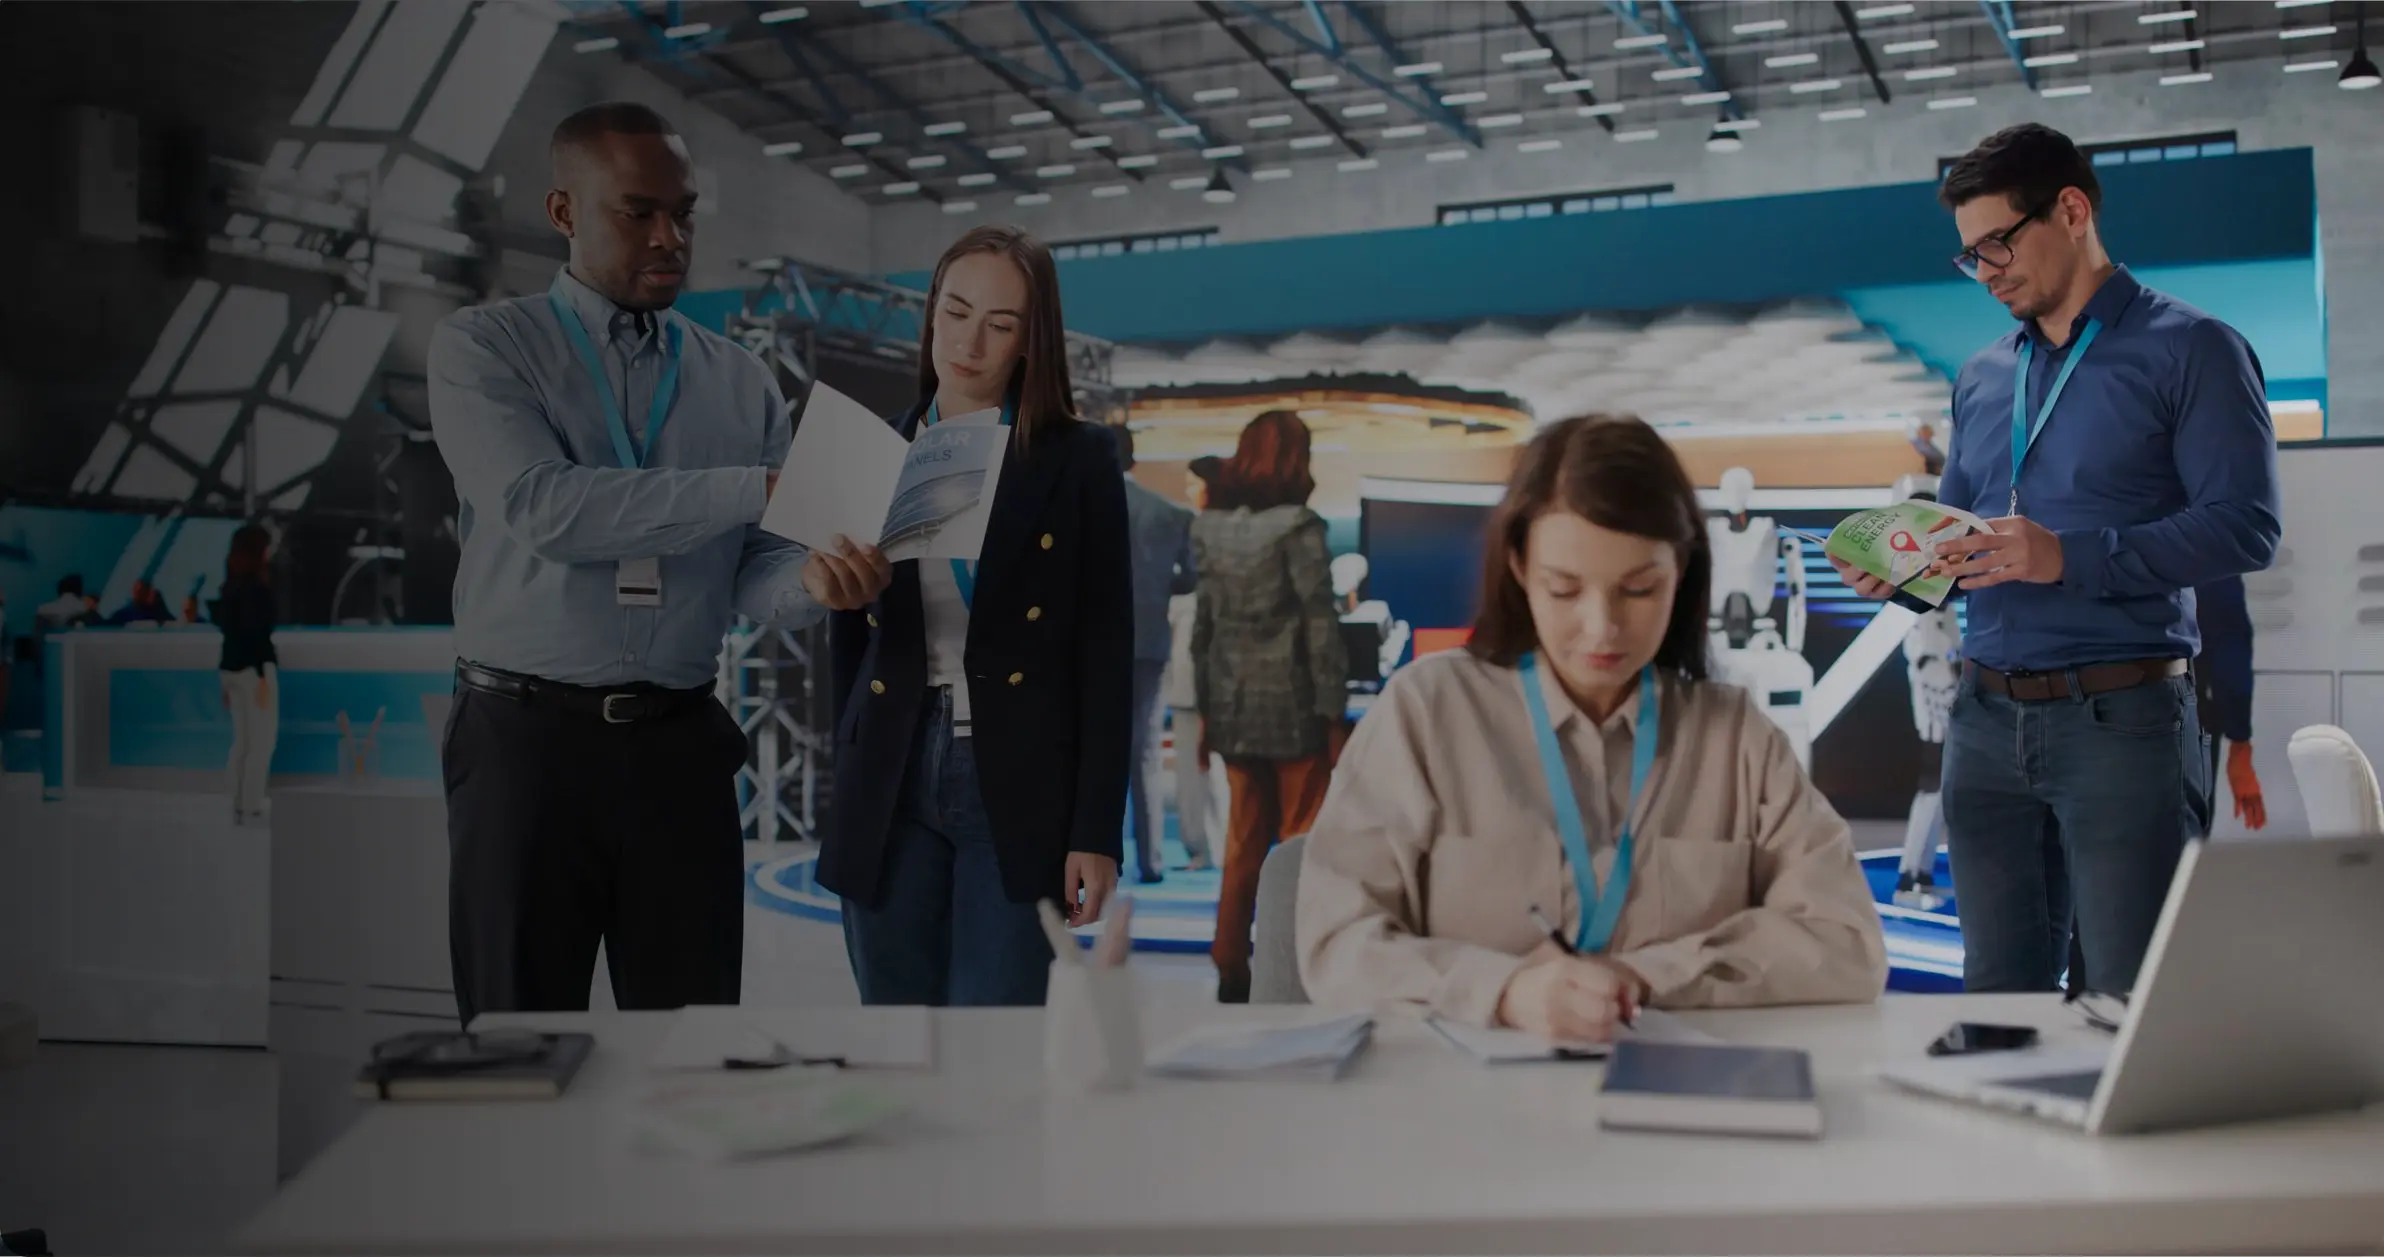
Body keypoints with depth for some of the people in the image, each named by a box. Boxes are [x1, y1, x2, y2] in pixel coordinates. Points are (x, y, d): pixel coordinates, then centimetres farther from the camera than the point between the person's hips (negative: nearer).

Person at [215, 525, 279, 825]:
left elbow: (229, 629, 16)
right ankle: (252, 809, -6)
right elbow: (255, 633, -20)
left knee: (242, 741, 12)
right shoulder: (255, 586, -14)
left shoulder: (234, 585, 13)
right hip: (252, 666, -9)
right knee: (263, 741, -5)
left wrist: (227, 682, 21)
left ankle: (238, 809, 14)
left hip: (231, 665, 9)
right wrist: (261, 676, -21)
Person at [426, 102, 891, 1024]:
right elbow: (544, 507, -18)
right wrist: (761, 488, -21)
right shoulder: (483, 347, -1)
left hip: (681, 742, 3)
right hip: (526, 737, -3)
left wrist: (815, 577, -22)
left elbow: (750, 572, 3)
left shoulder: (740, 381, 9)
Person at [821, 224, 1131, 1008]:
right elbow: (848, 637, 15)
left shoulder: (1077, 458, 1)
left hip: (1019, 789, -3)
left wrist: (1097, 828, -7)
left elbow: (1106, 649, -2)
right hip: (889, 787, 3)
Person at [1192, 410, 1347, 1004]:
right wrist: (1334, 714, -8)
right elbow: (1320, 625, -12)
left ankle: (1231, 969, 17)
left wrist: (1204, 707, 13)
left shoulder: (1212, 526, 4)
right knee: (1300, 841, 5)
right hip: (1291, 706, -5)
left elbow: (1203, 623, 8)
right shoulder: (1298, 527, -11)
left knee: (1242, 842, 13)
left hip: (1233, 706, 5)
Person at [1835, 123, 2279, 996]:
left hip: (2121, 717, -5)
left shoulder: (2188, 350, -2)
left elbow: (2245, 527, -12)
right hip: (1987, 719, 6)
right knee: (1997, 995, 10)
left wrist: (2070, 558, -21)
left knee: (2133, 1006, -2)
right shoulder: (1981, 379, 16)